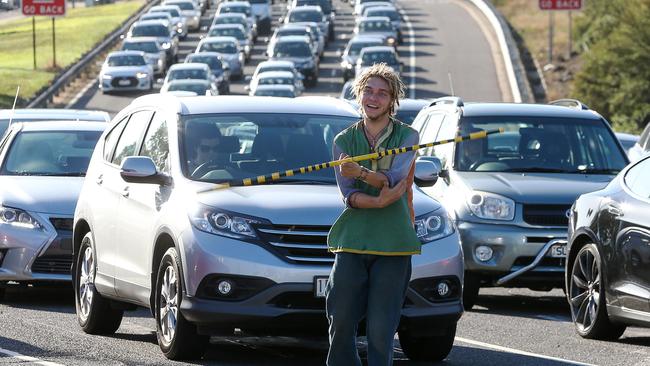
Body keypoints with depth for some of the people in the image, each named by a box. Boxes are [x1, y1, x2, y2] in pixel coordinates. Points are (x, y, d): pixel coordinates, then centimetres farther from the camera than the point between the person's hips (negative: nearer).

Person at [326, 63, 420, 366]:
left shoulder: (406, 136, 6)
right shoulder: (344, 140, 11)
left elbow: (395, 178, -12)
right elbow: (347, 194, -1)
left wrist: (362, 173, -27)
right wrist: (377, 201, -19)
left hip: (392, 243, -2)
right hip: (351, 238, 2)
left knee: (381, 329, -5)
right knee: (340, 323, -1)